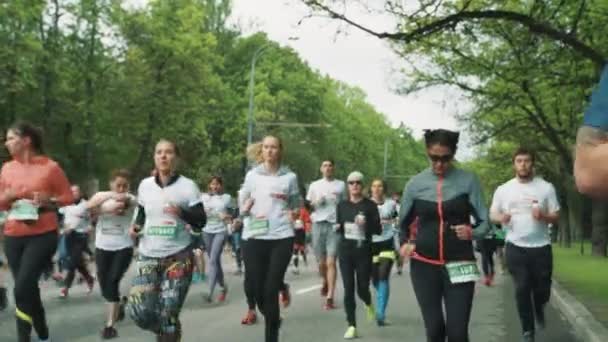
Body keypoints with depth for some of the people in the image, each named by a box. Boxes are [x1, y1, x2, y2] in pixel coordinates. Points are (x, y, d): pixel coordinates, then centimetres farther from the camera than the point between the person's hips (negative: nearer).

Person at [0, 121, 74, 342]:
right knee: (28, 288, 10)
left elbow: (69, 197, 1)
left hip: (43, 235, -5)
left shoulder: (50, 167, -5)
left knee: (23, 287, -15)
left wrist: (49, 200, -17)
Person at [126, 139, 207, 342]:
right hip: (147, 256, 3)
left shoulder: (188, 186, -6)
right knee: (139, 312, -9)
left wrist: (182, 213, -25)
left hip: (178, 257, -3)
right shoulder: (145, 185, 4)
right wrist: (136, 227, -2)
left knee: (168, 314, -5)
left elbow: (201, 222, -7)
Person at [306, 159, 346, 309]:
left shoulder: (340, 185, 8)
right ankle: (325, 282, 40)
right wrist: (316, 202, -6)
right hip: (318, 224, 2)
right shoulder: (314, 185, 12)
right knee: (321, 262, 9)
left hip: (335, 225, -2)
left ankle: (330, 298, -11)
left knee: (331, 262, -11)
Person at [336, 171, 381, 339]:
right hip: (345, 250, 2)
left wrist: (366, 224, -20)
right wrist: (338, 228, -6)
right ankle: (352, 326, 6)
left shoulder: (370, 205, -2)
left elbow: (378, 230, -3)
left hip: (363, 250, -2)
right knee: (348, 289, -2)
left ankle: (368, 303, 40)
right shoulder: (342, 205, 8)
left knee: (362, 288, 3)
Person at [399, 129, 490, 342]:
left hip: (459, 264, -2)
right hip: (424, 265, 2)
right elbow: (403, 223, 16)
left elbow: (484, 222, -1)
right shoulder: (415, 184, 3)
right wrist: (405, 243, -2)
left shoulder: (468, 181, -3)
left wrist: (472, 233, -22)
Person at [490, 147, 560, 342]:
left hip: (541, 247, 0)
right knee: (522, 290, 0)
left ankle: (539, 310, 43)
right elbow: (492, 214, 10)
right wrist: (501, 217, -14)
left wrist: (543, 215, -21)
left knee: (542, 289, 8)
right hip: (516, 248, 0)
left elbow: (556, 216, 1)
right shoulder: (503, 189, 3)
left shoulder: (546, 187, -1)